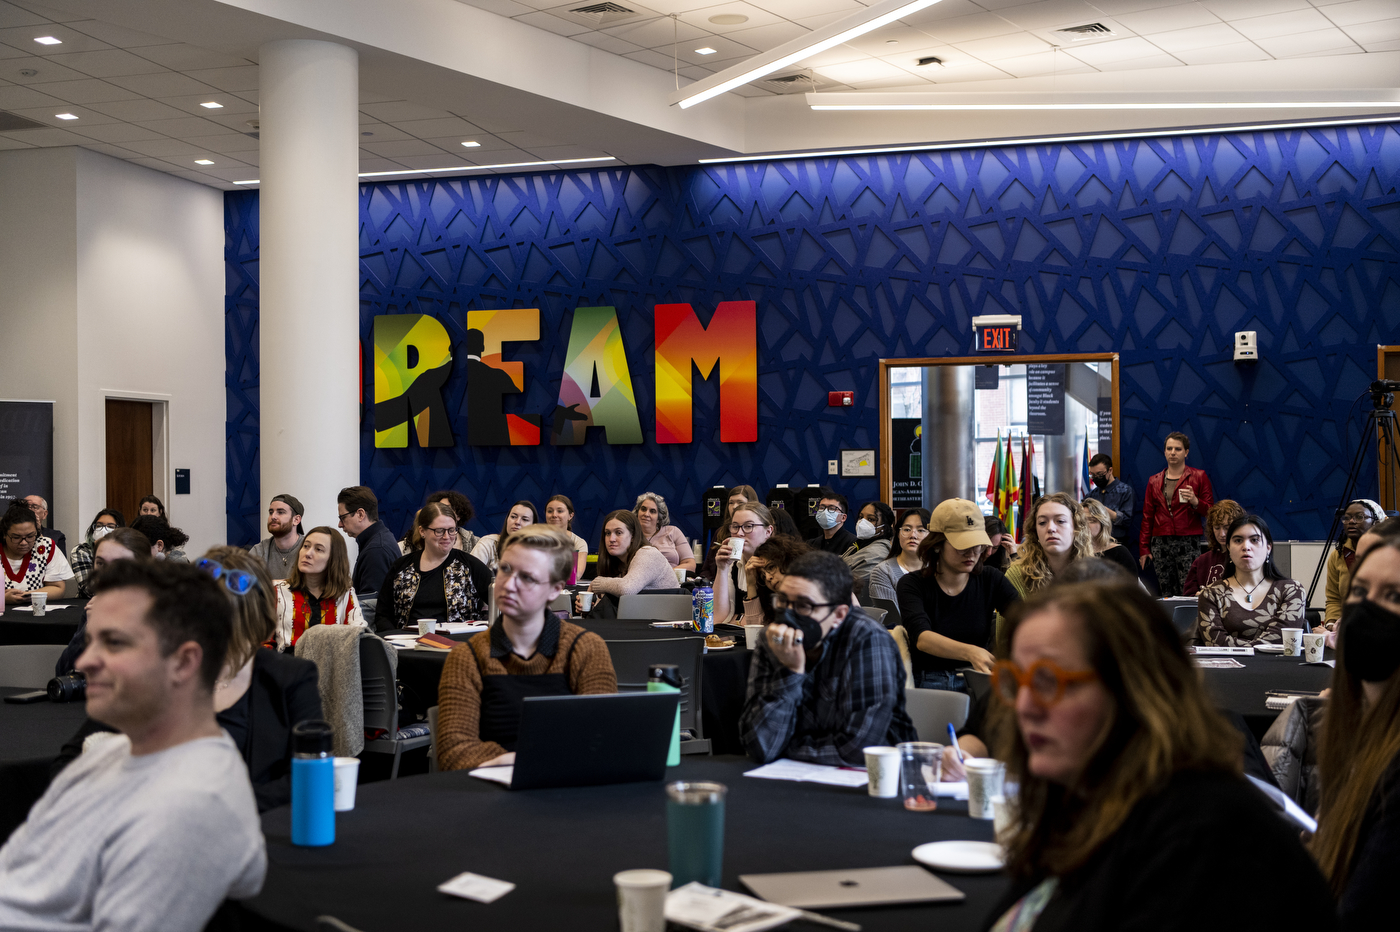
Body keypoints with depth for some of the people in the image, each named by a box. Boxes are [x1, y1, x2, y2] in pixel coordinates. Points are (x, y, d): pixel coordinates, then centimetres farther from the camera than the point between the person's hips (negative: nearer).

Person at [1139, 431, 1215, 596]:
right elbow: (1147, 516, 16)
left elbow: (1211, 511, 6)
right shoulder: (1154, 481, 15)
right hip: (1160, 544, 3)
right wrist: (1144, 548, 11)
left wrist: (1195, 502, -15)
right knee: (1167, 594, 1)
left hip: (1188, 542, -3)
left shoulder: (1198, 476, 6)